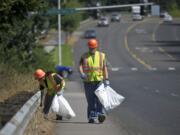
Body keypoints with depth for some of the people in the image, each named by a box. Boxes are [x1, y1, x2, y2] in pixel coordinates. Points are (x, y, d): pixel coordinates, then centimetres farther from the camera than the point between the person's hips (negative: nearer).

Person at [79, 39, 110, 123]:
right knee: (90, 100, 0)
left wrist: (106, 79, 6)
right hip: (88, 81, 0)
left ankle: (100, 114, -21)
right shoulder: (84, 56, 9)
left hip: (99, 80, 0)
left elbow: (104, 68, 13)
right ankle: (91, 117, 4)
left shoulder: (101, 55, 12)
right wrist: (82, 73, -24)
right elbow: (80, 66, -3)